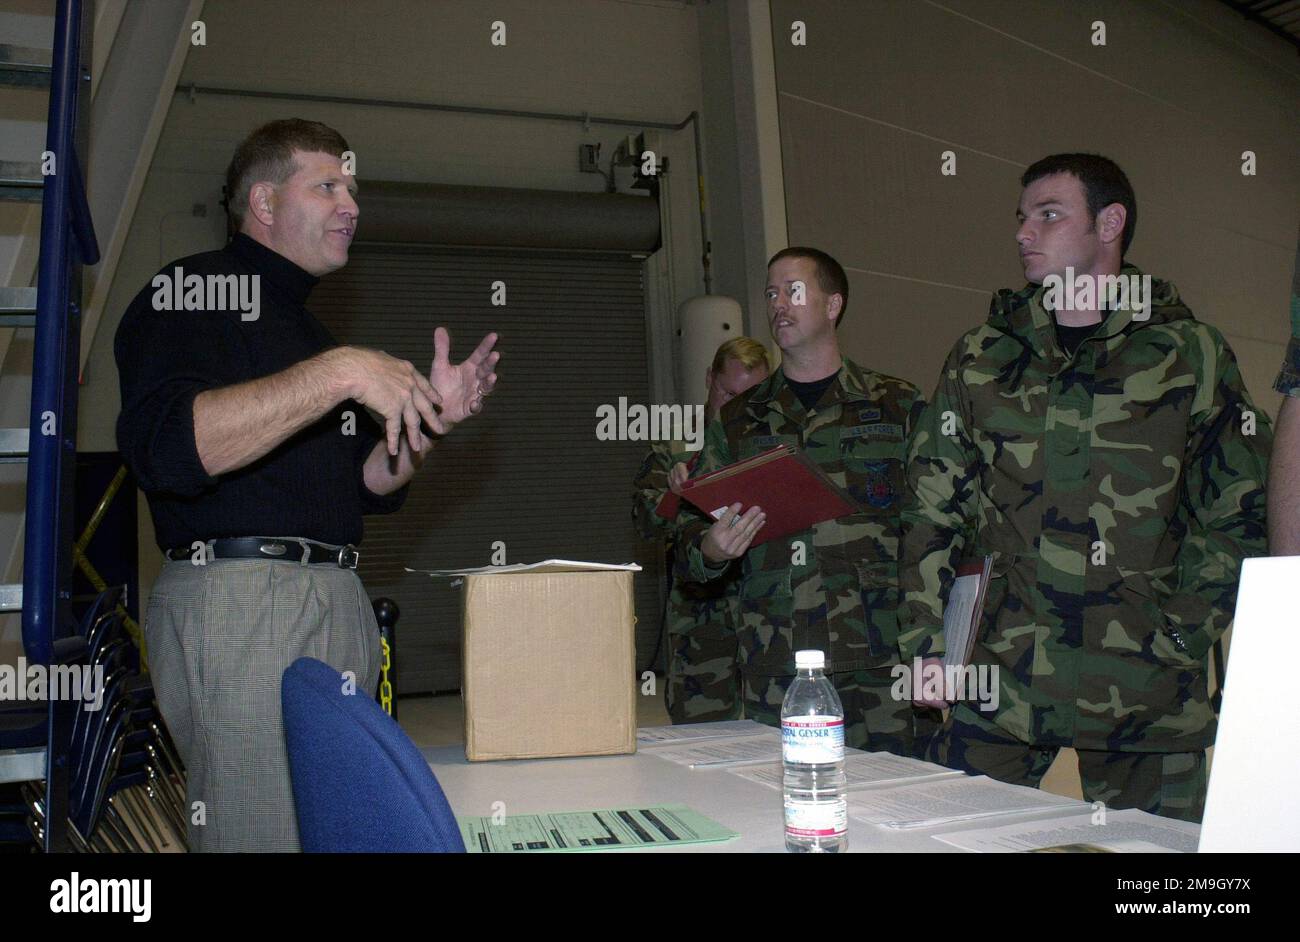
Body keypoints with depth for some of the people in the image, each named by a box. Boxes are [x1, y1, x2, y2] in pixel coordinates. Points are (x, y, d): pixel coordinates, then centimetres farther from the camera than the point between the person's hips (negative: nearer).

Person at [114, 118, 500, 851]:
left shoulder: (307, 327, 25)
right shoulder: (195, 289, -1)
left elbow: (374, 485, 24)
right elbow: (167, 445, -22)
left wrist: (432, 415, 5)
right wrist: (340, 373, -21)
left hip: (340, 602, 8)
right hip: (240, 598, -8)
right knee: (266, 833, -8)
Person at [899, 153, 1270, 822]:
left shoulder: (1192, 356, 5)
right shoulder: (980, 359, 10)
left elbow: (1239, 514, 5)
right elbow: (932, 512, 8)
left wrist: (1180, 633, -6)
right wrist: (925, 644, -2)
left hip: (1147, 690, -1)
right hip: (998, 678, 1)